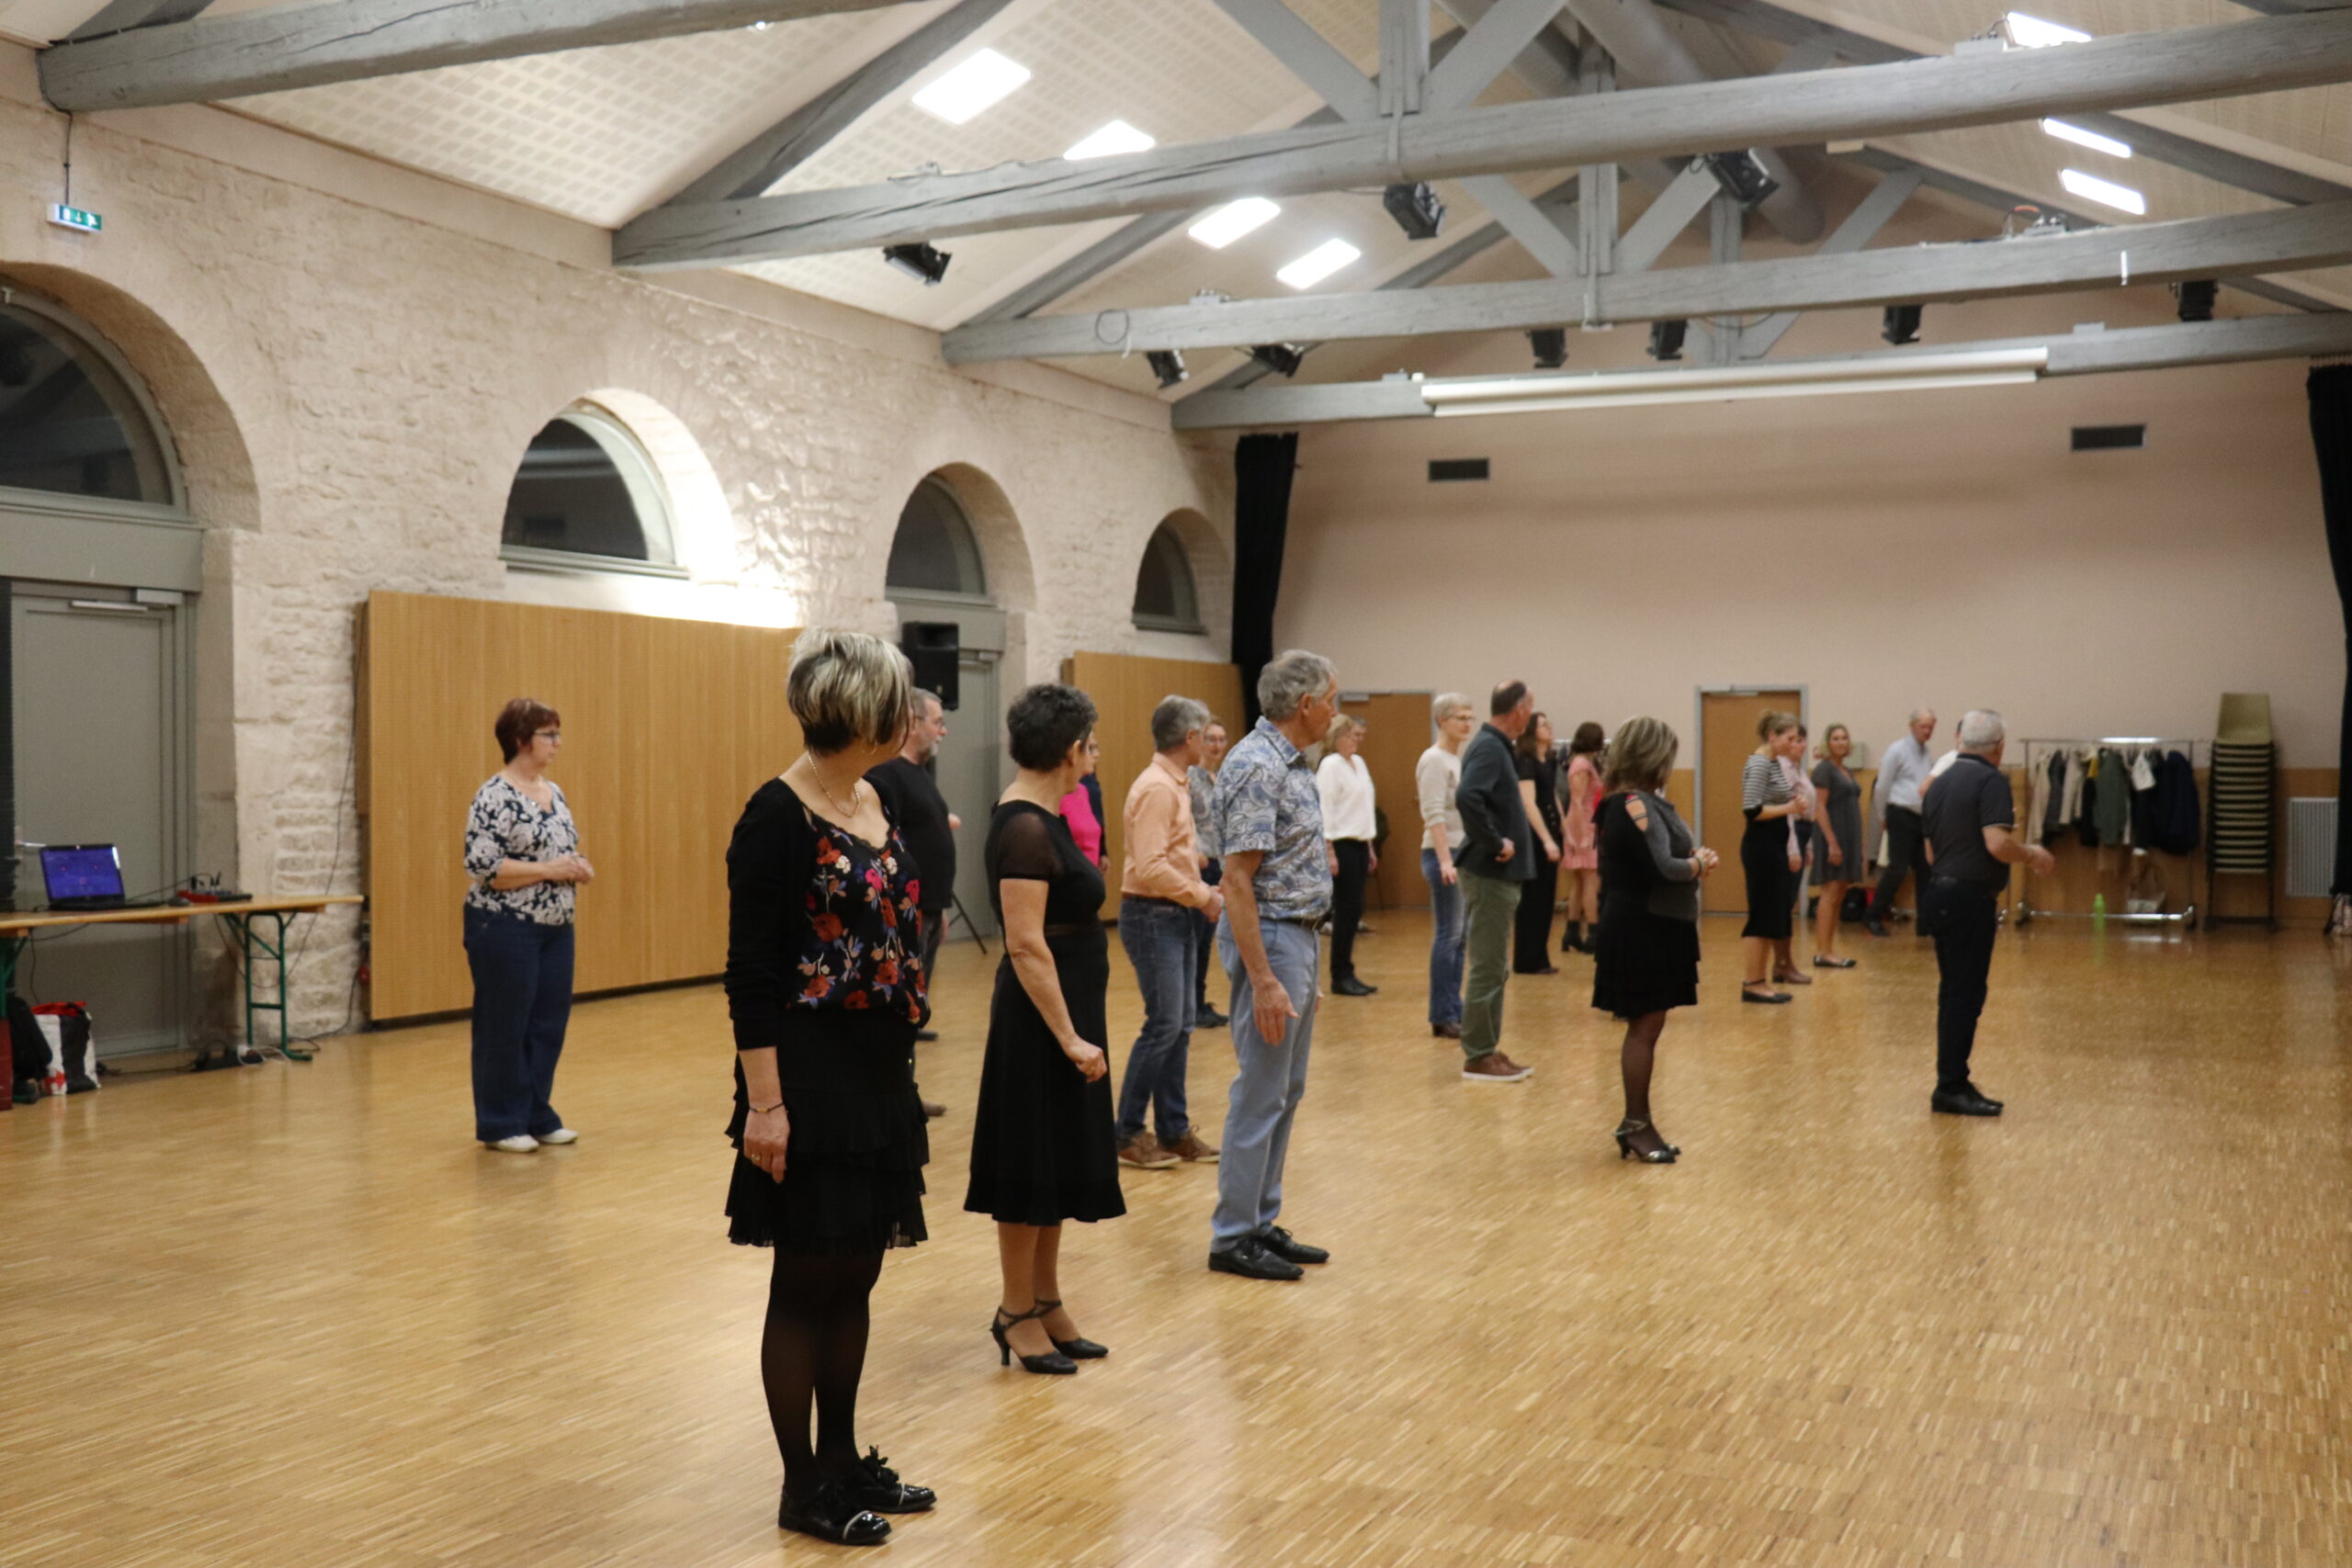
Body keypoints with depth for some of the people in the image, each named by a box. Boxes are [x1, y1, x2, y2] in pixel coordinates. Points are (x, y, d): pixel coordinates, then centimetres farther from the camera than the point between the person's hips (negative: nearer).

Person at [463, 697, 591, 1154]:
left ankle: (537, 1117, 21)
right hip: (506, 928, -8)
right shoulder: (495, 796, -14)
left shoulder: (554, 792, 11)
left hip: (555, 928, 8)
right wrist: (547, 870, -21)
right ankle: (500, 1125, 13)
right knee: (504, 1026, 2)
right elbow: (482, 865, -21)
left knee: (549, 1023, 10)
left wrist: (576, 867, 0)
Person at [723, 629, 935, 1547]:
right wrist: (764, 1102, -19)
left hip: (878, 1074, 8)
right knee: (807, 1282, 4)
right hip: (813, 1077, -8)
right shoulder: (778, 816, -16)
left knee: (856, 1274, 16)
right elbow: (749, 973, -17)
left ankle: (843, 1458, 29)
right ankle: (802, 1486, 17)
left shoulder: (876, 803, 8)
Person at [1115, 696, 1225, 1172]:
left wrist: (1201, 892, 7)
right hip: (1152, 917, -10)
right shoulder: (1156, 788, -17)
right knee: (1163, 1024, -8)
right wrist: (1202, 896, -15)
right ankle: (1127, 1134, 1)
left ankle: (1174, 1131, 16)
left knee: (1180, 1026, 10)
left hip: (1176, 917, 10)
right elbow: (1150, 868, -24)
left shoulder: (1174, 784, 14)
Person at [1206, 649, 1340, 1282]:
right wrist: (1262, 980, -25)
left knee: (1285, 1091, 14)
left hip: (1298, 937, 10)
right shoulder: (1256, 766, -19)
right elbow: (1236, 880, -23)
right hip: (1270, 938, -10)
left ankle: (1263, 1223, 23)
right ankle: (1233, 1237, 6)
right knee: (1260, 1094, -3)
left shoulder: (1289, 761, 11)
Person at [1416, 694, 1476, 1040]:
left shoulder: (1458, 760, 15)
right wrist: (1445, 859, -25)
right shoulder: (1434, 760, -11)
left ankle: (1454, 1011, 16)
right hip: (1444, 855, -9)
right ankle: (1442, 1017, -1)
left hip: (1464, 854, 9)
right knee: (1448, 934, -6)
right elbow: (1434, 815, -18)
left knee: (1459, 936, 10)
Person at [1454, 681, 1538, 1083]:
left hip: (1497, 874, 10)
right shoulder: (1489, 748, -17)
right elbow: (1467, 797, -33)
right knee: (1487, 968, -3)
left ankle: (1488, 1050, 22)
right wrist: (1495, 843, -23)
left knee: (1494, 968, 15)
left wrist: (1500, 842, 9)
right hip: (1490, 874, -10)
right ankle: (1478, 1057, 3)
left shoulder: (1493, 746, 13)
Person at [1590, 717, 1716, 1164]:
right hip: (1641, 931, -10)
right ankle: (1637, 1126, 6)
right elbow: (1663, 867, -25)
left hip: (1651, 929, 10)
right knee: (1644, 1029, -2)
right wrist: (1700, 864, -8)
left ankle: (1636, 1124, 20)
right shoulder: (1635, 806, -18)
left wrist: (1694, 859, -5)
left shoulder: (1644, 801, 14)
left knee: (1647, 1028, 14)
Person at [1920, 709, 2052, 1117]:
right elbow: (1997, 844, -22)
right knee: (1965, 995, -4)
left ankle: (1951, 1083, 18)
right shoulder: (1991, 780, -11)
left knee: (1954, 992, 13)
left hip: (1939, 895, 8)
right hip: (1969, 900, -8)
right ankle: (1952, 1087, -1)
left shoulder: (1941, 783, 14)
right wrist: (2032, 855, -6)